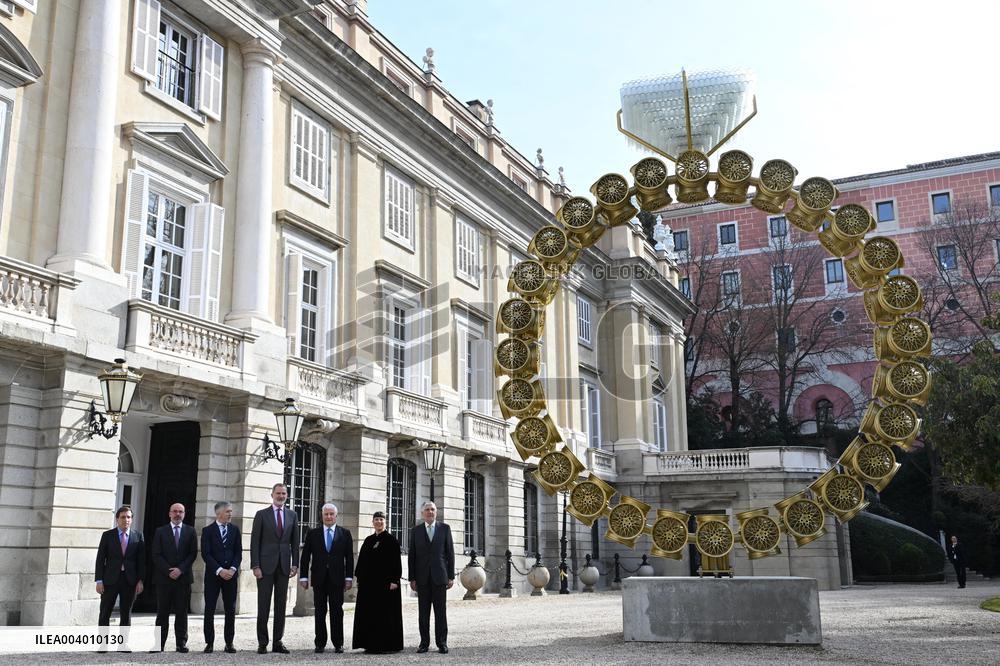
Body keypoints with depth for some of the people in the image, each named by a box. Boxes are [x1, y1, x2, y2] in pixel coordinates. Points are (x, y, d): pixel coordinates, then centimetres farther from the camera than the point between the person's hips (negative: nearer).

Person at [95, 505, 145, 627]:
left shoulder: (138, 536, 5)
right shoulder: (107, 535, 2)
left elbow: (141, 561, 5)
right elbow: (100, 559, 0)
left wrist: (140, 580, -3)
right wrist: (99, 580, -6)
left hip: (130, 581, 1)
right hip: (110, 580, -1)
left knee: (126, 615, 7)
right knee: (104, 614, 1)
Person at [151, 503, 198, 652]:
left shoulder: (190, 531, 9)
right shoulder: (160, 531, 7)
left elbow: (193, 553, 3)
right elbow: (156, 555, 0)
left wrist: (180, 569, -9)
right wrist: (169, 571, -10)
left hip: (184, 577, 1)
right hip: (164, 577, 0)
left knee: (182, 612, 1)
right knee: (163, 612, 1)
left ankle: (181, 643, 5)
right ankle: (159, 644, 4)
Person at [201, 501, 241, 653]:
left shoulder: (235, 529, 10)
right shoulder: (208, 530, 0)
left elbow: (238, 552, 7)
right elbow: (206, 554, -7)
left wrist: (233, 569, -9)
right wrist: (219, 570, -15)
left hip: (231, 574, 2)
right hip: (212, 575, -2)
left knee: (231, 610, 2)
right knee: (209, 609, -1)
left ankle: (229, 642, 8)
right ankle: (209, 642, 7)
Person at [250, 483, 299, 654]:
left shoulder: (292, 515, 10)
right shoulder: (261, 515, 1)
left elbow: (295, 542, 11)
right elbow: (255, 542, -2)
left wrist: (295, 564, 3)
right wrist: (255, 566, -10)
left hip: (284, 566, 3)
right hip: (266, 566, -3)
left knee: (281, 605, 6)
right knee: (263, 605, 0)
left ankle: (278, 642, 12)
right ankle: (262, 643, 6)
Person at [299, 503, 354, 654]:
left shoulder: (345, 534, 6)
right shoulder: (313, 533, 7)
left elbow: (349, 557, 4)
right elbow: (305, 556, 6)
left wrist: (349, 578, -2)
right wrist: (304, 577, 0)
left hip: (337, 579, 0)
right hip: (319, 579, 1)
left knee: (337, 611, 1)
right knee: (320, 612, 3)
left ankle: (338, 643, 8)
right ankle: (320, 643, 9)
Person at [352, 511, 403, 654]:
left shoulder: (391, 540, -3)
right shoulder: (368, 540, 13)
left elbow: (396, 562, -8)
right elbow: (361, 560, 13)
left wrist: (394, 580, -15)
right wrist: (358, 578, 7)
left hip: (385, 582, -6)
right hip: (369, 583, 6)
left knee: (386, 613, -3)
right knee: (370, 613, 6)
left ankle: (389, 645, 2)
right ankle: (371, 644, 13)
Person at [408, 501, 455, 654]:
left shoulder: (445, 528, 6)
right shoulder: (416, 530, 7)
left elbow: (450, 553, 5)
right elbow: (411, 555, 6)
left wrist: (451, 576, -1)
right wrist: (412, 578, 0)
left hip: (439, 576, -1)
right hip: (422, 577, 1)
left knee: (440, 611, 0)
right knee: (423, 612, 3)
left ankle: (442, 643, 5)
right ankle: (424, 642, 9)